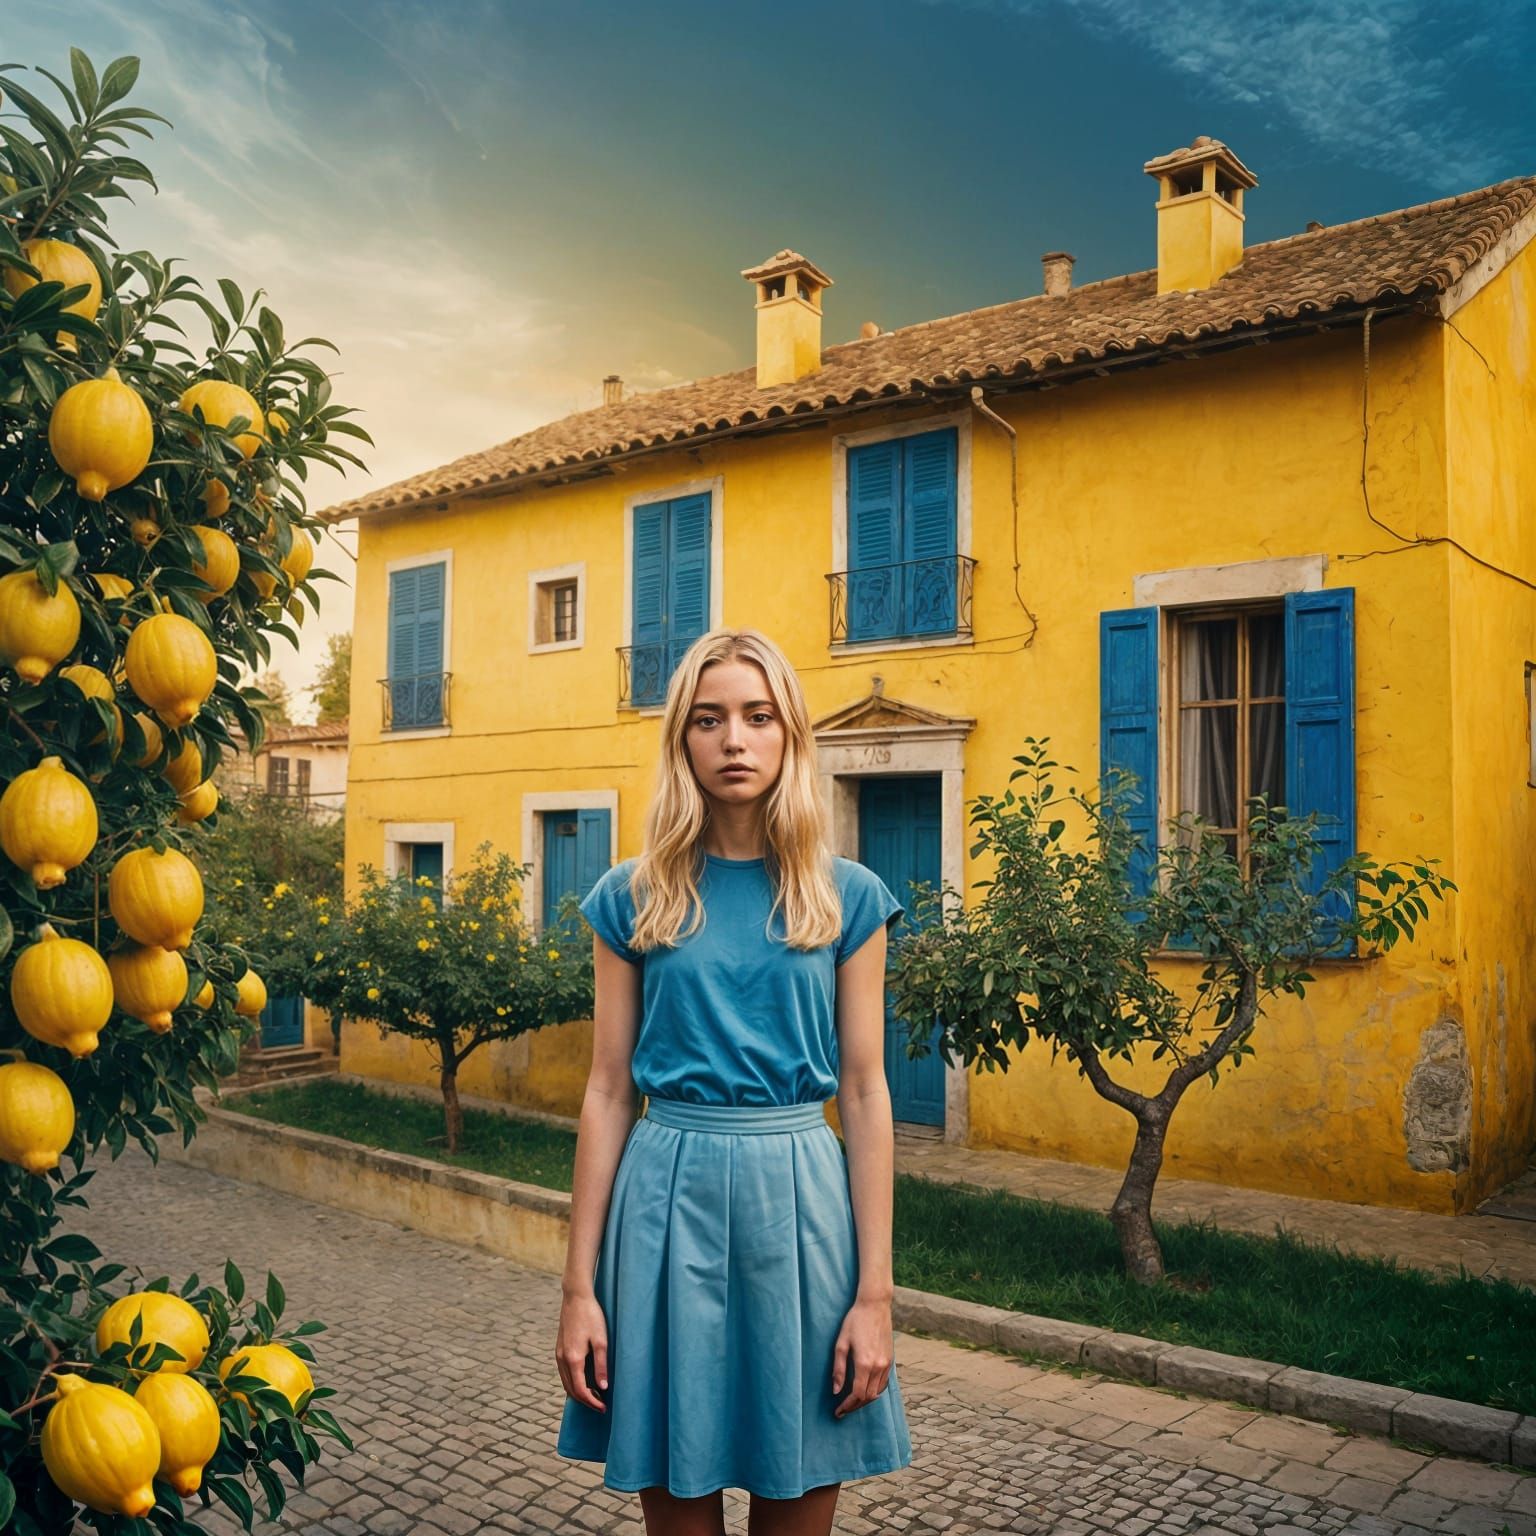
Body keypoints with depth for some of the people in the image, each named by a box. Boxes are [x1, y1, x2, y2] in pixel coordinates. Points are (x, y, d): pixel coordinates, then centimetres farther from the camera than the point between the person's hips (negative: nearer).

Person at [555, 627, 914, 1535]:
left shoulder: (847, 898, 2)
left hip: (799, 1192, 0)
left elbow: (865, 1094, 1)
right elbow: (608, 1091, 3)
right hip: (669, 1189, 0)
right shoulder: (633, 899, 2)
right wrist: (579, 1286, 1)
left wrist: (875, 1294, -3)